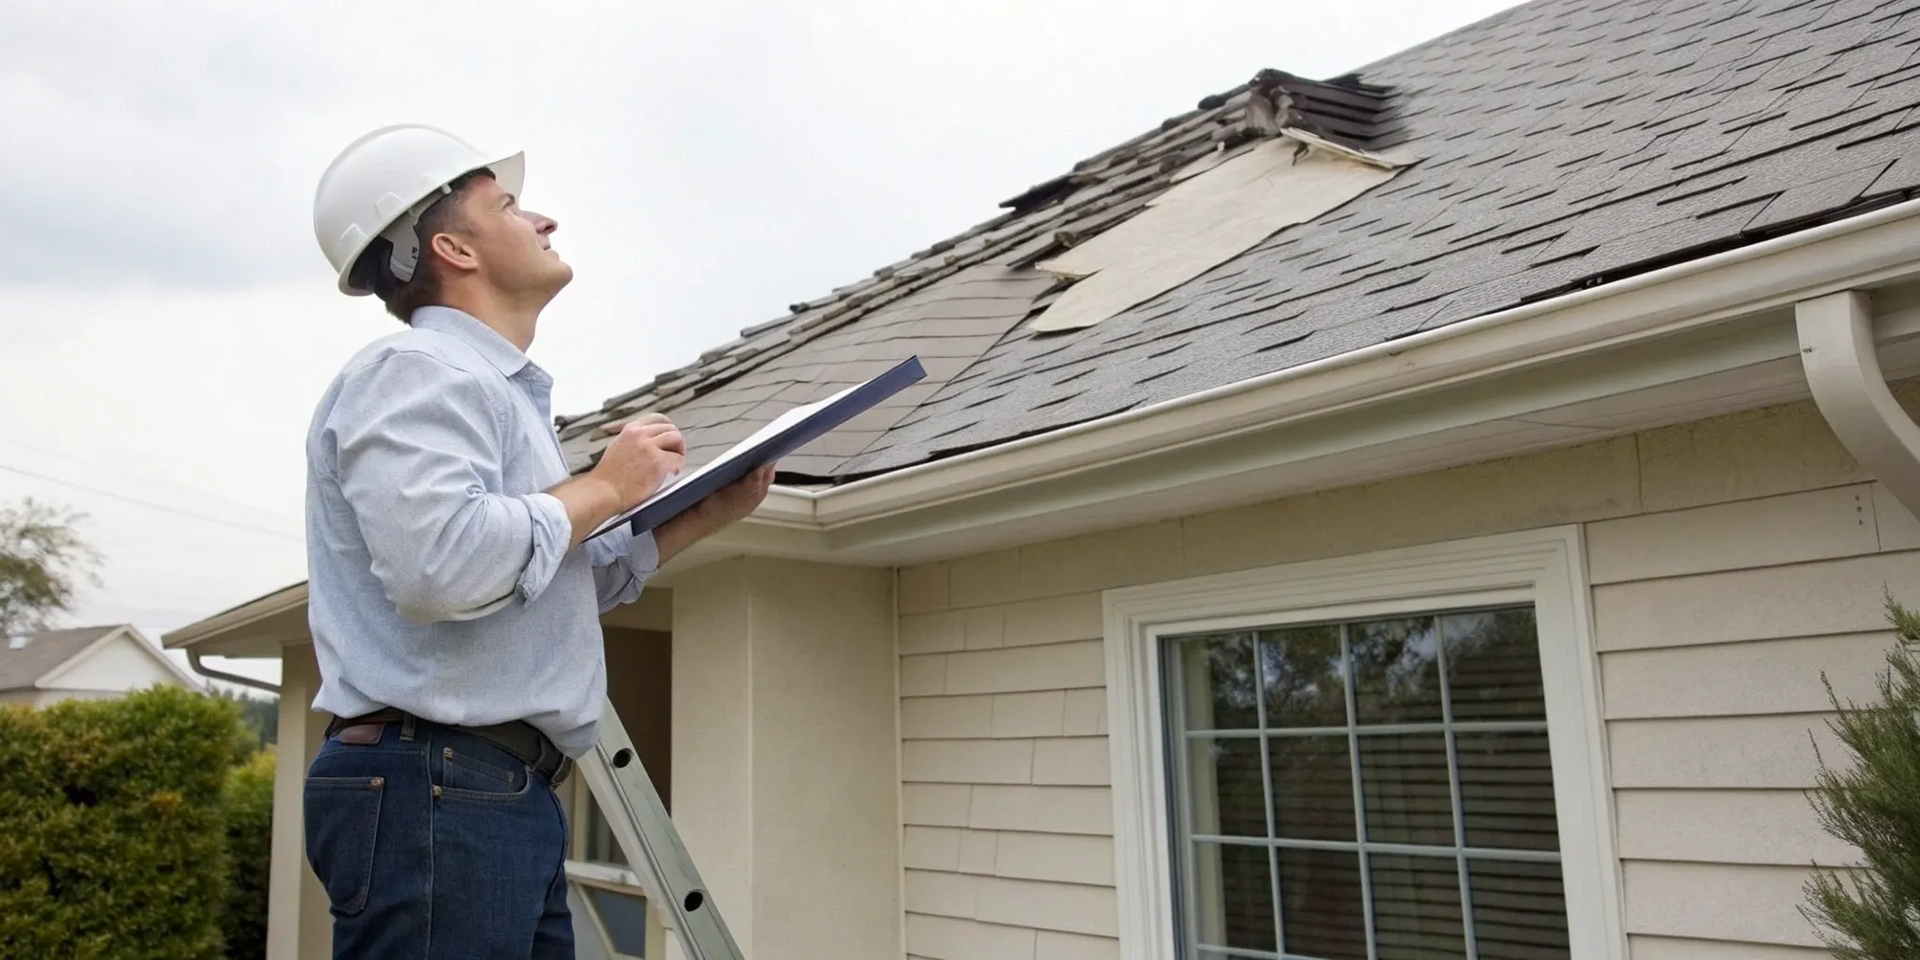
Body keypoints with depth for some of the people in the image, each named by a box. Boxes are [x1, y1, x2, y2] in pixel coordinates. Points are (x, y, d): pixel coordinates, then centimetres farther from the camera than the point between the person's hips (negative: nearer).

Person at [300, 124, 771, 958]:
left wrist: (707, 515, 15)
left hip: (508, 794, 10)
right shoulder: (418, 369, -11)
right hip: (432, 793, -10)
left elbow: (573, 582, 28)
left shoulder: (495, 387, 21)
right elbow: (441, 566, -29)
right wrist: (605, 486, -13)